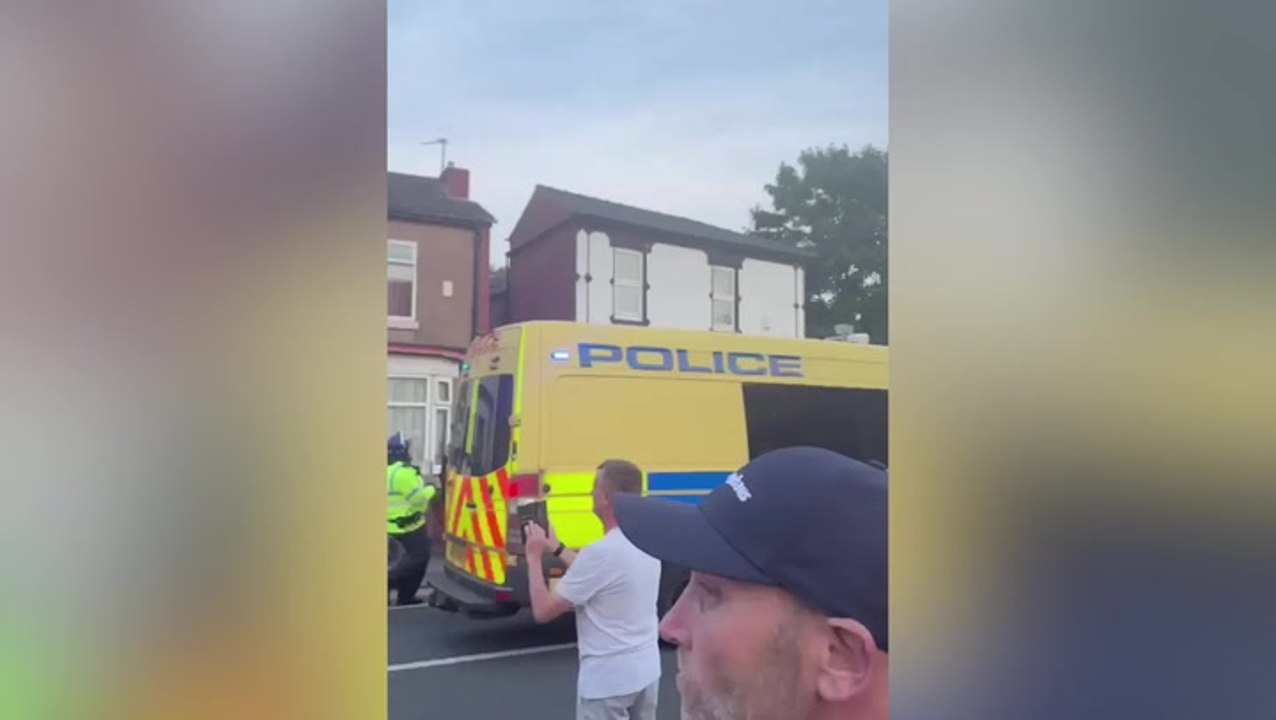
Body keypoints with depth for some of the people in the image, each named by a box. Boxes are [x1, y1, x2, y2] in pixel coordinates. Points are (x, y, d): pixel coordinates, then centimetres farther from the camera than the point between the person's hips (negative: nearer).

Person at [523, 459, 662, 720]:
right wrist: (557, 548, 23)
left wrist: (534, 557, -4)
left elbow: (543, 611, -16)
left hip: (608, 679, -8)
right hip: (647, 671, 8)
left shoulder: (601, 551, -24)